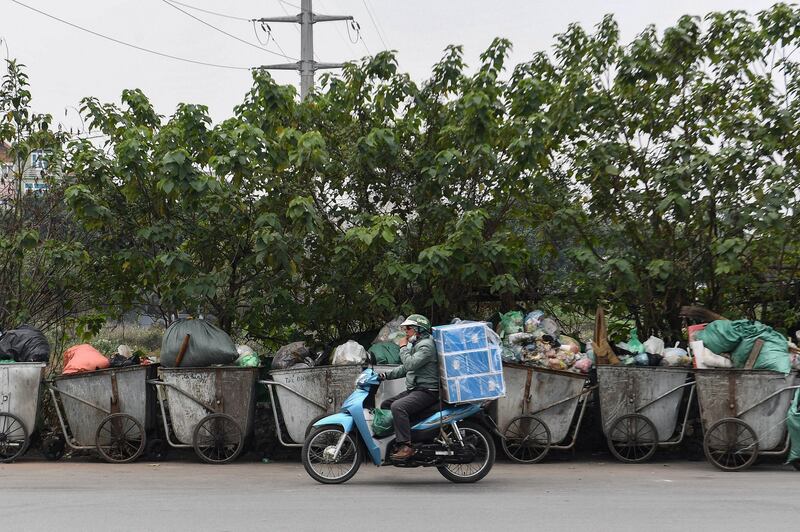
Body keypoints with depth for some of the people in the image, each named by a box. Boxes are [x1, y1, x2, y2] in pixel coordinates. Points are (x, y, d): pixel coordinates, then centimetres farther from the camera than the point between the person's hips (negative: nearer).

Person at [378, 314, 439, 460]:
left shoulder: (426, 345, -14)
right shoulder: (414, 345, 20)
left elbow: (410, 364, -25)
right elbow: (404, 369, 24)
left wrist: (403, 348, -11)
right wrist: (386, 375, 13)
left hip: (426, 391, -11)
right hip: (413, 390, 11)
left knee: (397, 406, -31)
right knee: (385, 405, 12)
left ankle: (406, 446, -33)